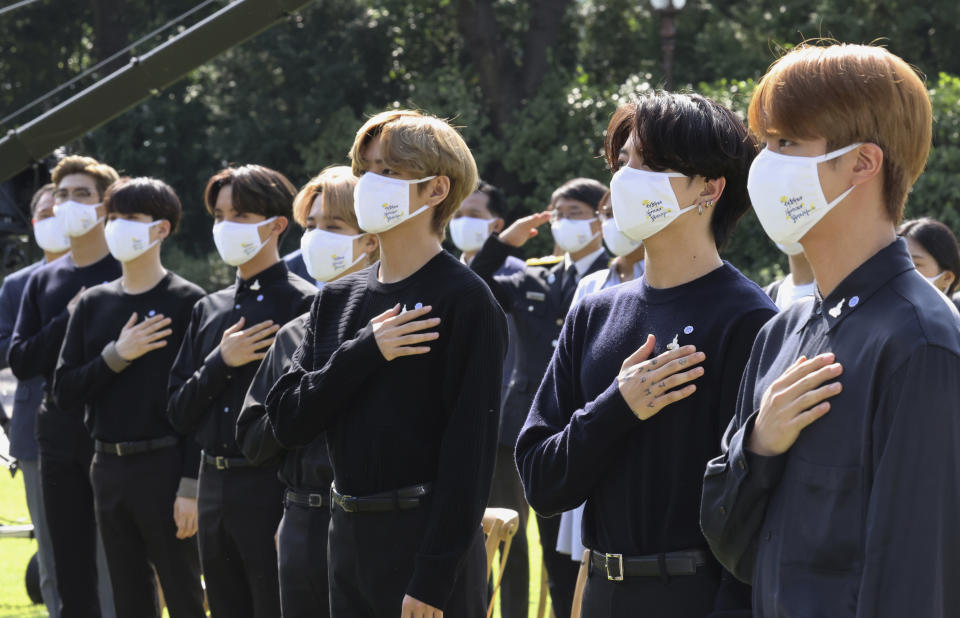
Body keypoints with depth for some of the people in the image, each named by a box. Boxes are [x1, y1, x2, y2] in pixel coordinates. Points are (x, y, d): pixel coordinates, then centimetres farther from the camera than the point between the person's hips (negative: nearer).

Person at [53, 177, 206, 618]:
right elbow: (65, 390, 5)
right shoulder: (94, 304, 11)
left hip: (165, 466, -5)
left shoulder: (187, 302, -5)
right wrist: (116, 355, -10)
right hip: (109, 467, 6)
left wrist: (191, 485, -15)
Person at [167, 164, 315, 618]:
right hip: (214, 491, 7)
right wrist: (221, 362, -5)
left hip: (274, 490, -7)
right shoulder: (209, 310, 14)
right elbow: (179, 414, 11)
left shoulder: (305, 304, -6)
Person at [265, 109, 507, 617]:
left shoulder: (464, 300, -9)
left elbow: (470, 448, -14)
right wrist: (365, 351, -12)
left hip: (427, 538, -6)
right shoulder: (337, 300, 11)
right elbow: (287, 421, 3)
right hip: (349, 536, 6)